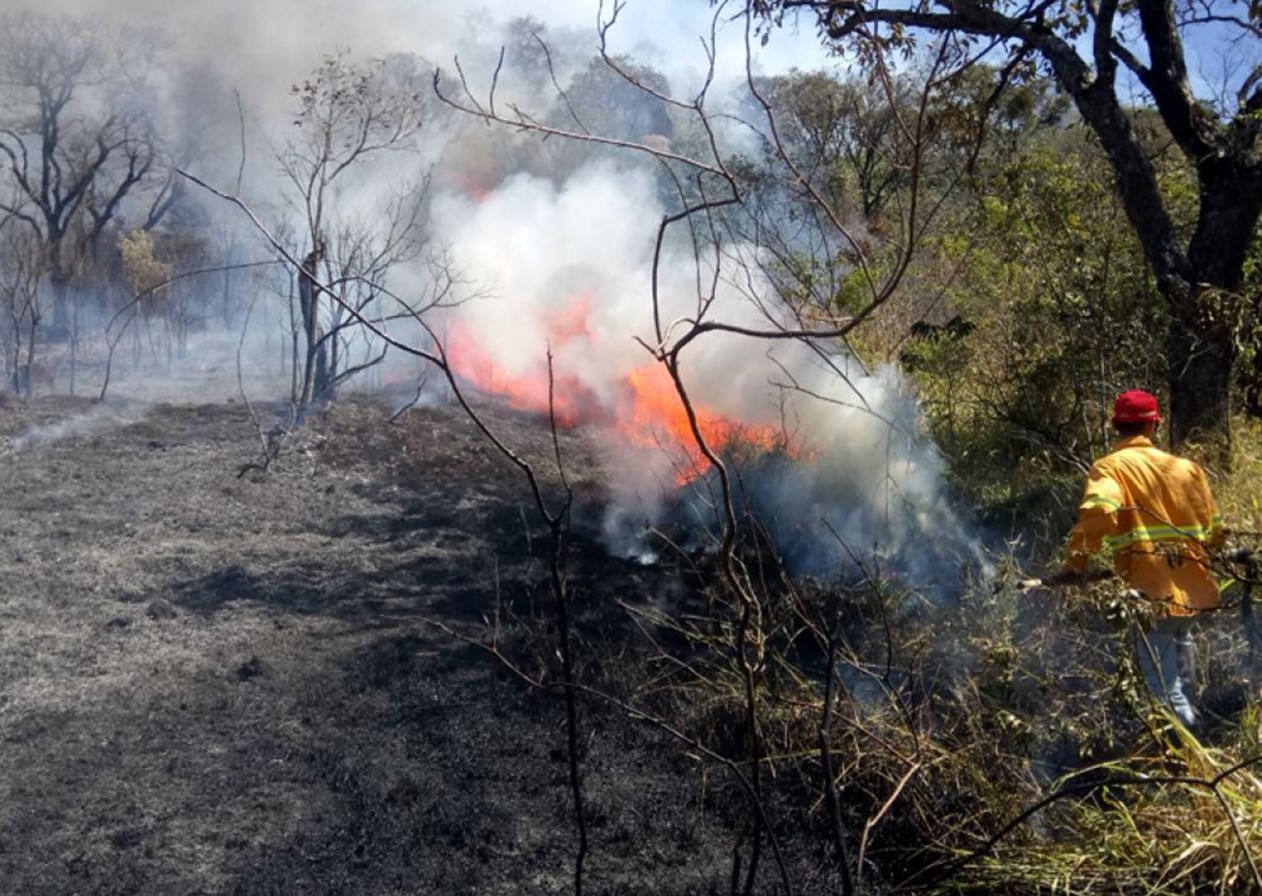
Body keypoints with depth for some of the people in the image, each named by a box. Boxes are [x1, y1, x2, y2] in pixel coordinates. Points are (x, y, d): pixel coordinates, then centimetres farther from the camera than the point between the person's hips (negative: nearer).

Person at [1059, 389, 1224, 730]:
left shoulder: (1110, 467, -6)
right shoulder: (1186, 468, 9)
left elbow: (1098, 514, -26)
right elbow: (1214, 530, 13)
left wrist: (1076, 563, -18)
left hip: (1150, 591, -6)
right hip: (1190, 588, 6)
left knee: (1165, 688, 0)